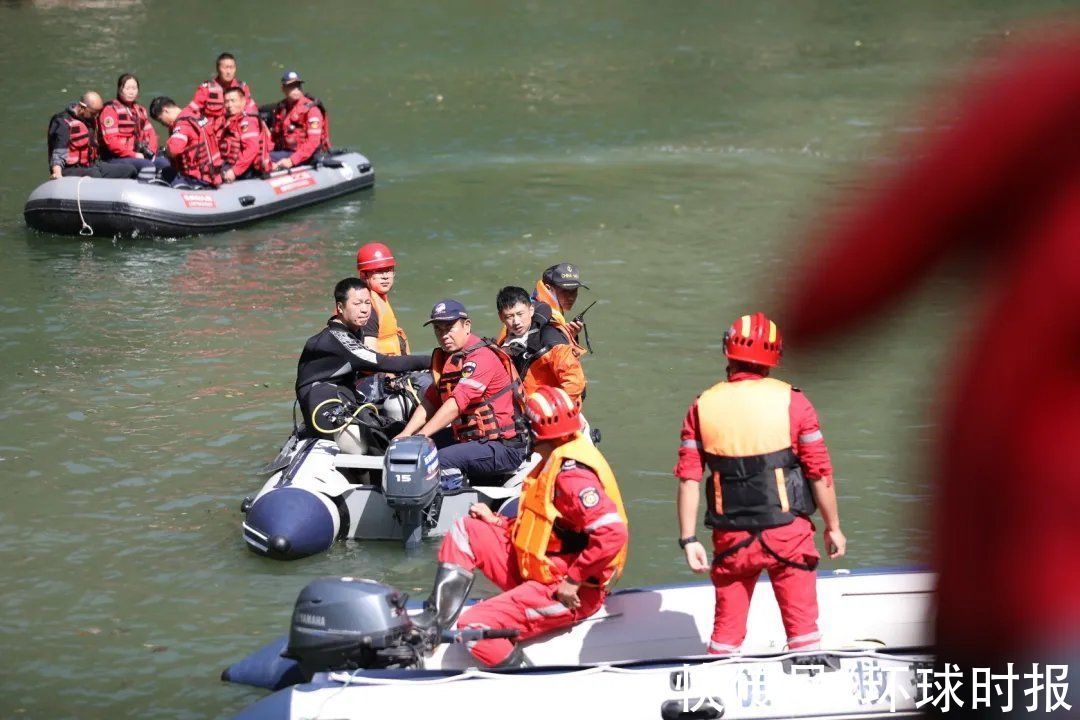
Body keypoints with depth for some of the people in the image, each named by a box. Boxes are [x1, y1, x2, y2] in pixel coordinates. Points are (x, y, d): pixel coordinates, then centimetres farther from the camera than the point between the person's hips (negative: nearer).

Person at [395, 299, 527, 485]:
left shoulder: (482, 357, -17)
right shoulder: (445, 357, 12)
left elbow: (457, 403, -25)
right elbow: (430, 401, 11)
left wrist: (420, 436, -27)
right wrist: (405, 435, -4)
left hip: (503, 447, -10)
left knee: (442, 460, -29)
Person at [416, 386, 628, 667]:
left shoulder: (571, 474, -24)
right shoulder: (556, 462, 9)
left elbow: (613, 532, -34)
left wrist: (573, 581, -26)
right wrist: (496, 522, 13)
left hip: (564, 593, -11)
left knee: (477, 628, -22)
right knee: (466, 532, 14)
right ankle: (437, 618, 12)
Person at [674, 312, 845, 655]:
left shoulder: (703, 407, -1)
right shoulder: (791, 402, -6)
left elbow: (688, 479, -4)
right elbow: (820, 473, -5)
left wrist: (688, 539, 2)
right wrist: (833, 527, 7)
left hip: (731, 538, 2)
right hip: (788, 534, -2)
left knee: (726, 629, 13)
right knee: (802, 624, 8)